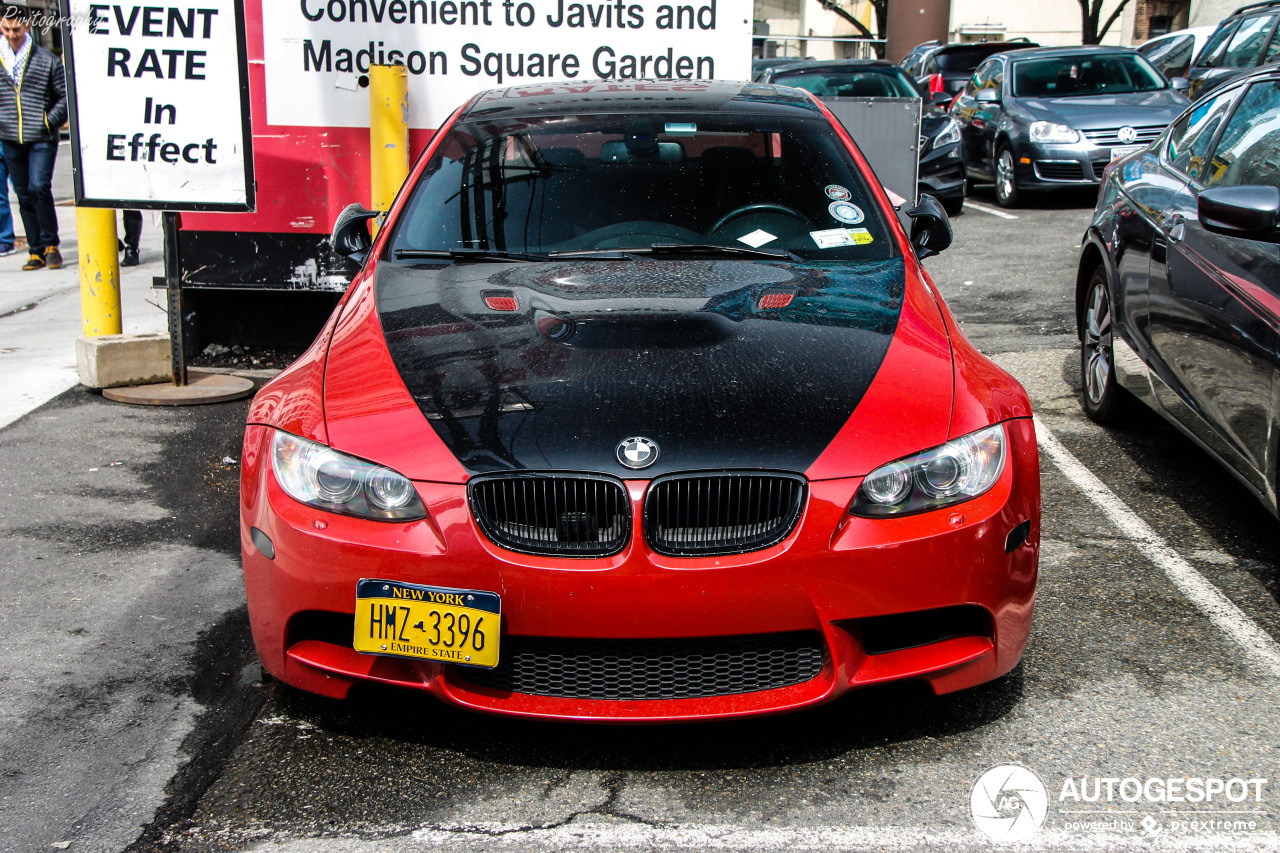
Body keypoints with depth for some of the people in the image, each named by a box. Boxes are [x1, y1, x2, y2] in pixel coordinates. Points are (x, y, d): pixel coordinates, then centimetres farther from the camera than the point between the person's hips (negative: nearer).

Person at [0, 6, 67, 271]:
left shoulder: (47, 60, 2)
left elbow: (65, 96, 5)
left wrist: (50, 120, -7)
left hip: (41, 139, -3)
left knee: (39, 187, -18)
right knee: (24, 195, 6)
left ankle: (50, 245, -2)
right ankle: (36, 251, 13)